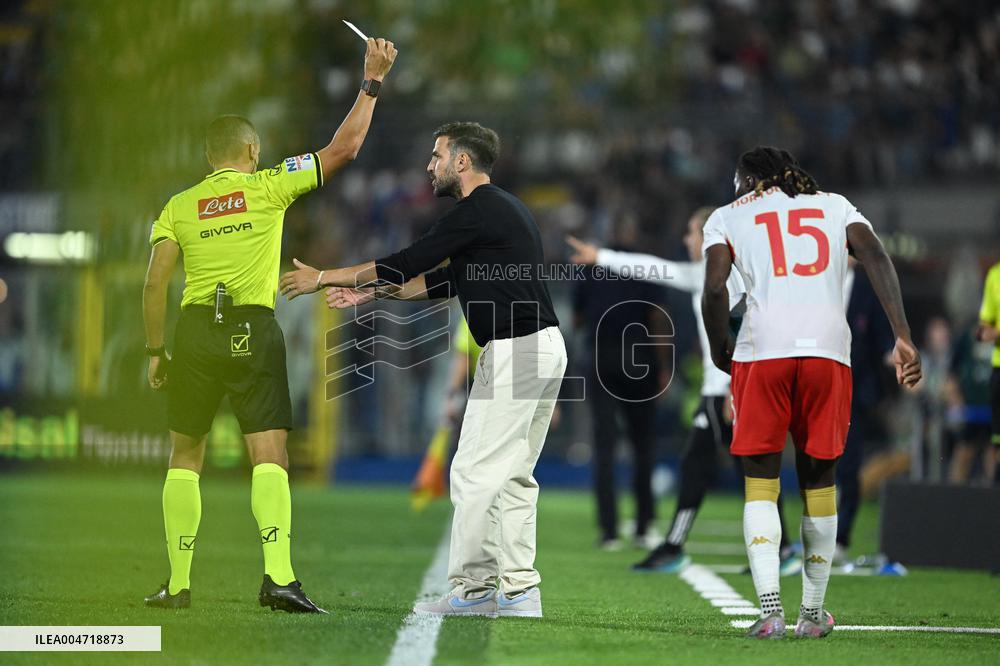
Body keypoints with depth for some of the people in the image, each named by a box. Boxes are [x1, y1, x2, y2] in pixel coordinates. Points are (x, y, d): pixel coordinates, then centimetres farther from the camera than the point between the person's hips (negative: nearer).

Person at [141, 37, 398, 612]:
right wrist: (372, 82, 11)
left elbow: (155, 283, 2)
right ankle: (278, 576, -21)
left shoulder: (179, 207, 9)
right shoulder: (268, 187, 3)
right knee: (270, 455, -6)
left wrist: (155, 351, 10)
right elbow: (343, 150, 4)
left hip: (195, 331, 2)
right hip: (254, 330, -2)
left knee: (185, 458, 12)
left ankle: (179, 583, 10)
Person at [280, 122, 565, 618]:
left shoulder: (478, 211, -12)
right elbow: (446, 280, 25)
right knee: (514, 475, 12)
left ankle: (472, 589, -4)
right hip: (544, 347, 10)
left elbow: (408, 263, -9)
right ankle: (518, 589, 10)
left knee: (476, 473, -6)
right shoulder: (505, 209, 20)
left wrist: (325, 277, 0)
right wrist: (371, 293, 24)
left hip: (514, 350, -10)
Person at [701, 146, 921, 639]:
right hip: (828, 348, 2)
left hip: (763, 349, -2)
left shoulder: (728, 216, 18)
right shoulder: (835, 206, 24)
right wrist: (903, 338, -1)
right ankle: (813, 613, 19)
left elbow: (715, 287, 1)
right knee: (818, 479, 14)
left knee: (760, 481, 4)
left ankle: (770, 608, -13)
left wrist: (720, 350, 17)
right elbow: (876, 258, 6)